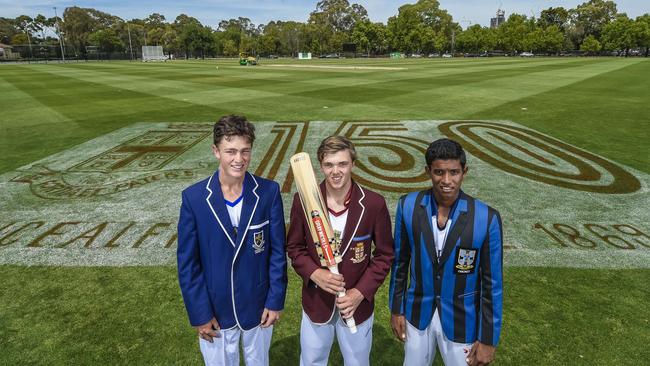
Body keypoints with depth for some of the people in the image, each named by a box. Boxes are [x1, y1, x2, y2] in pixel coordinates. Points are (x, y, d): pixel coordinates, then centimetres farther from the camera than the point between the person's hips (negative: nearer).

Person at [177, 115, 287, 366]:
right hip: (214, 309, 0)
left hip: (258, 306, 1)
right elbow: (187, 263, -8)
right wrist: (199, 314, -7)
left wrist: (276, 301, -6)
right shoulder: (194, 197, -14)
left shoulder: (269, 192, -14)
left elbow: (277, 251, -7)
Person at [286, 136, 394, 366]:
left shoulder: (374, 204, -17)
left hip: (357, 304, 0)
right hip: (316, 303, 1)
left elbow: (384, 255, -6)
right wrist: (314, 273, -19)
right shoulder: (303, 200, -14)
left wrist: (361, 292, -15)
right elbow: (294, 247, -1)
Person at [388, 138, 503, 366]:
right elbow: (400, 261, -3)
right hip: (418, 313, 2)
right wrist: (396, 308, 4)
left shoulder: (486, 218, -20)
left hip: (462, 320, -2)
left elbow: (492, 283, -11)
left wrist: (488, 339, -6)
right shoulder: (408, 206, -15)